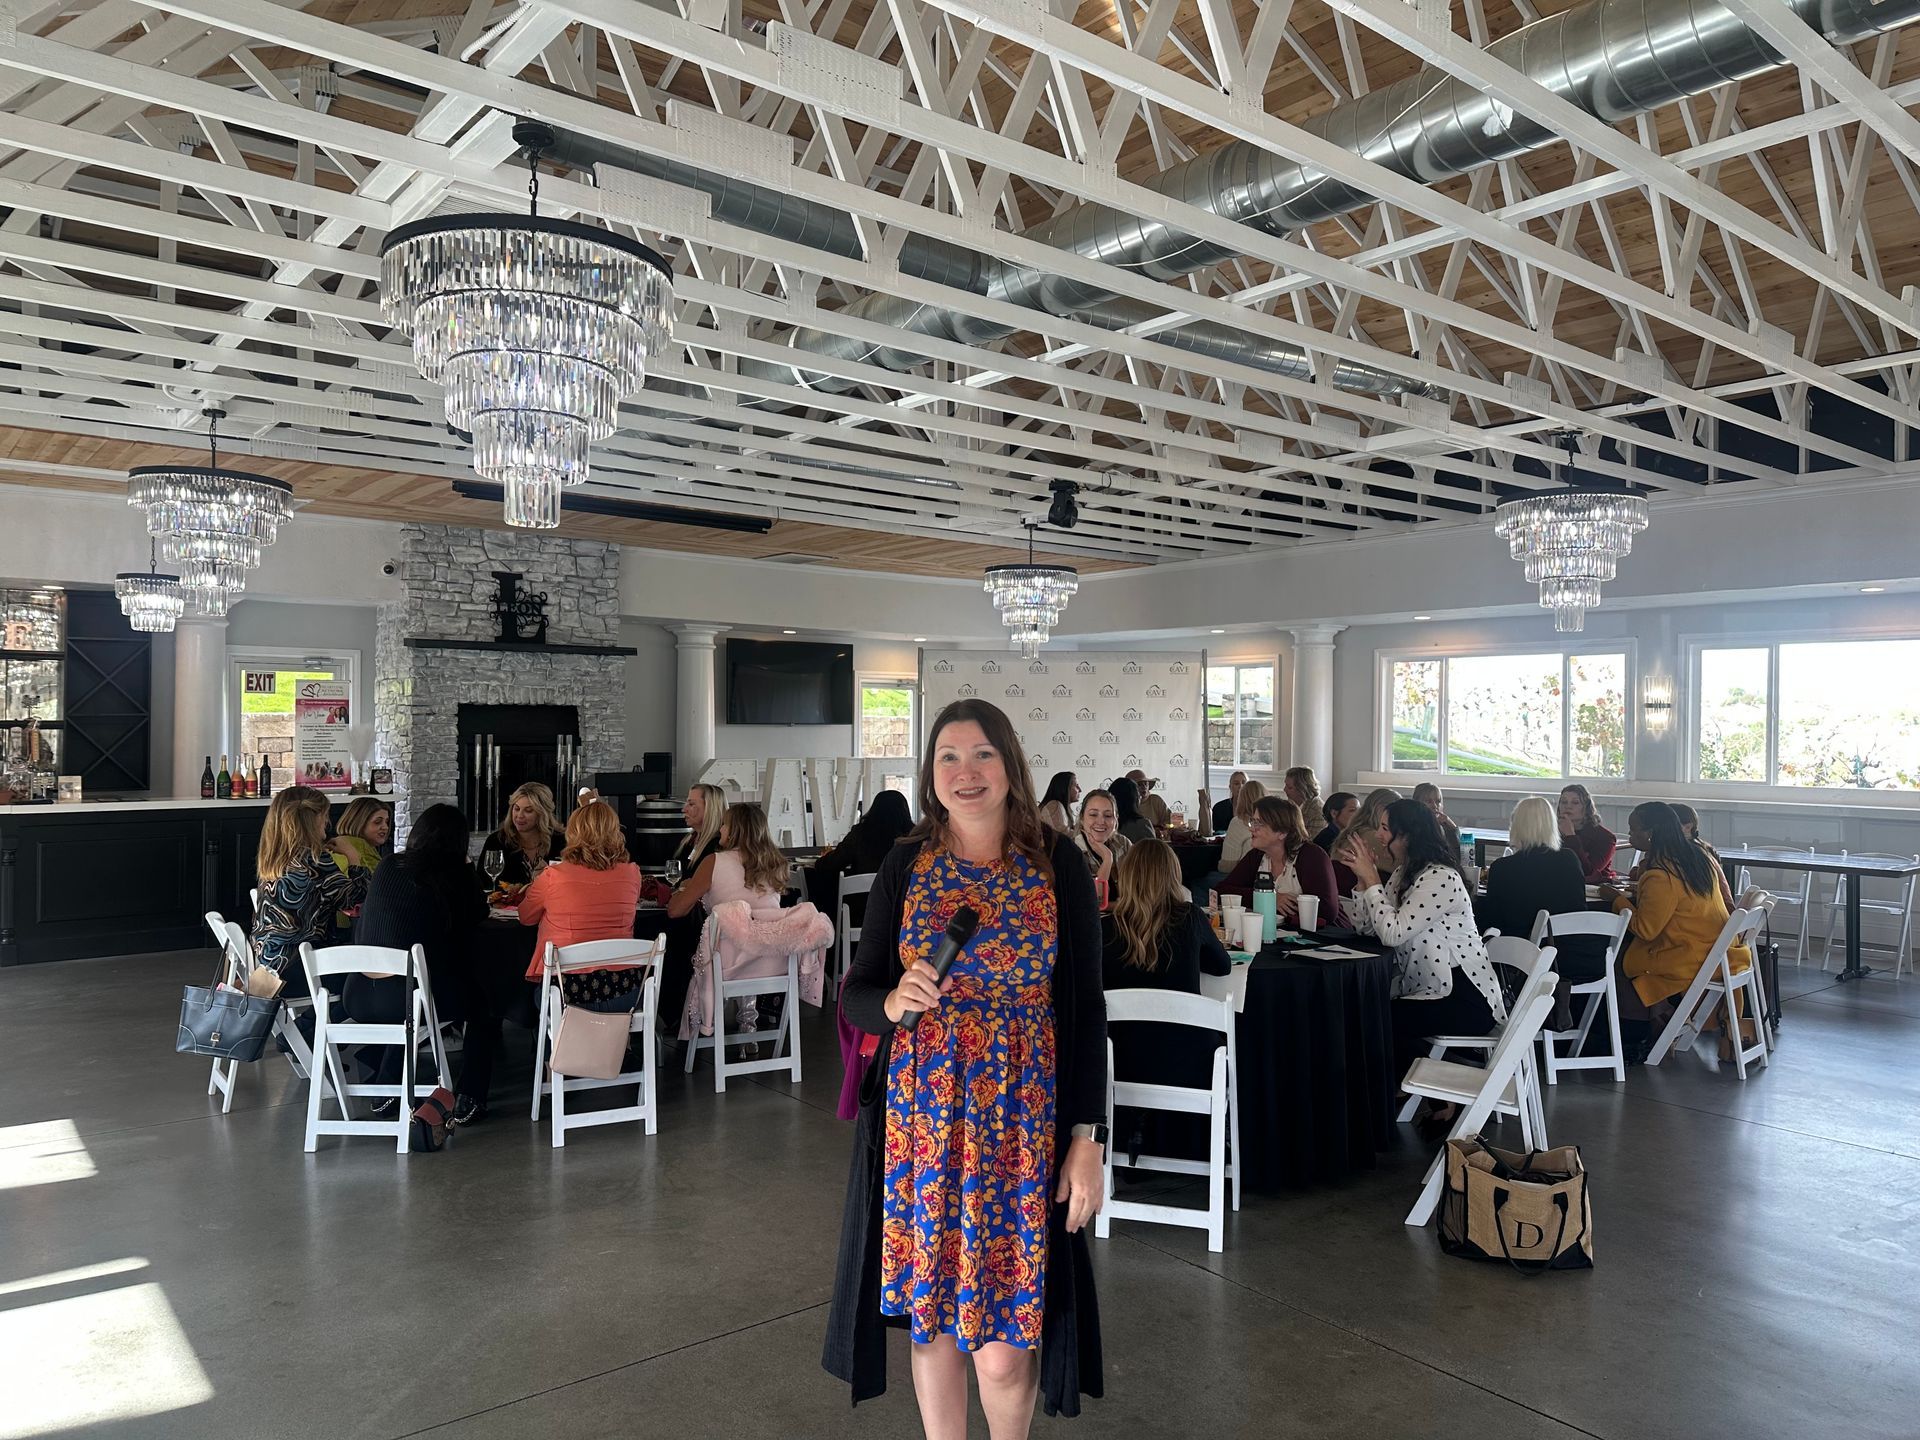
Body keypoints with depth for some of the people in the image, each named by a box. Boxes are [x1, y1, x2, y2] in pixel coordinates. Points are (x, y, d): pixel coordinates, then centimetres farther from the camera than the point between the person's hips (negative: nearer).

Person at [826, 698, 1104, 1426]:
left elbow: (1086, 1007, -2)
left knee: (1003, 1347, 3)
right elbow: (854, 993, 4)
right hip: (920, 1120, 2)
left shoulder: (1058, 864, -3)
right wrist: (893, 1002, -19)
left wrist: (1088, 1137, -5)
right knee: (929, 1317, 12)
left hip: (1021, 1125, -1)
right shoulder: (905, 865, 1)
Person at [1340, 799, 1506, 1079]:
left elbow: (1392, 933, -26)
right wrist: (1363, 876, -3)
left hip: (1465, 999, -9)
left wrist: (1371, 879, -18)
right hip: (1430, 989, 9)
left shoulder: (1441, 878, -19)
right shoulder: (1403, 873, 10)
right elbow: (1364, 924, 7)